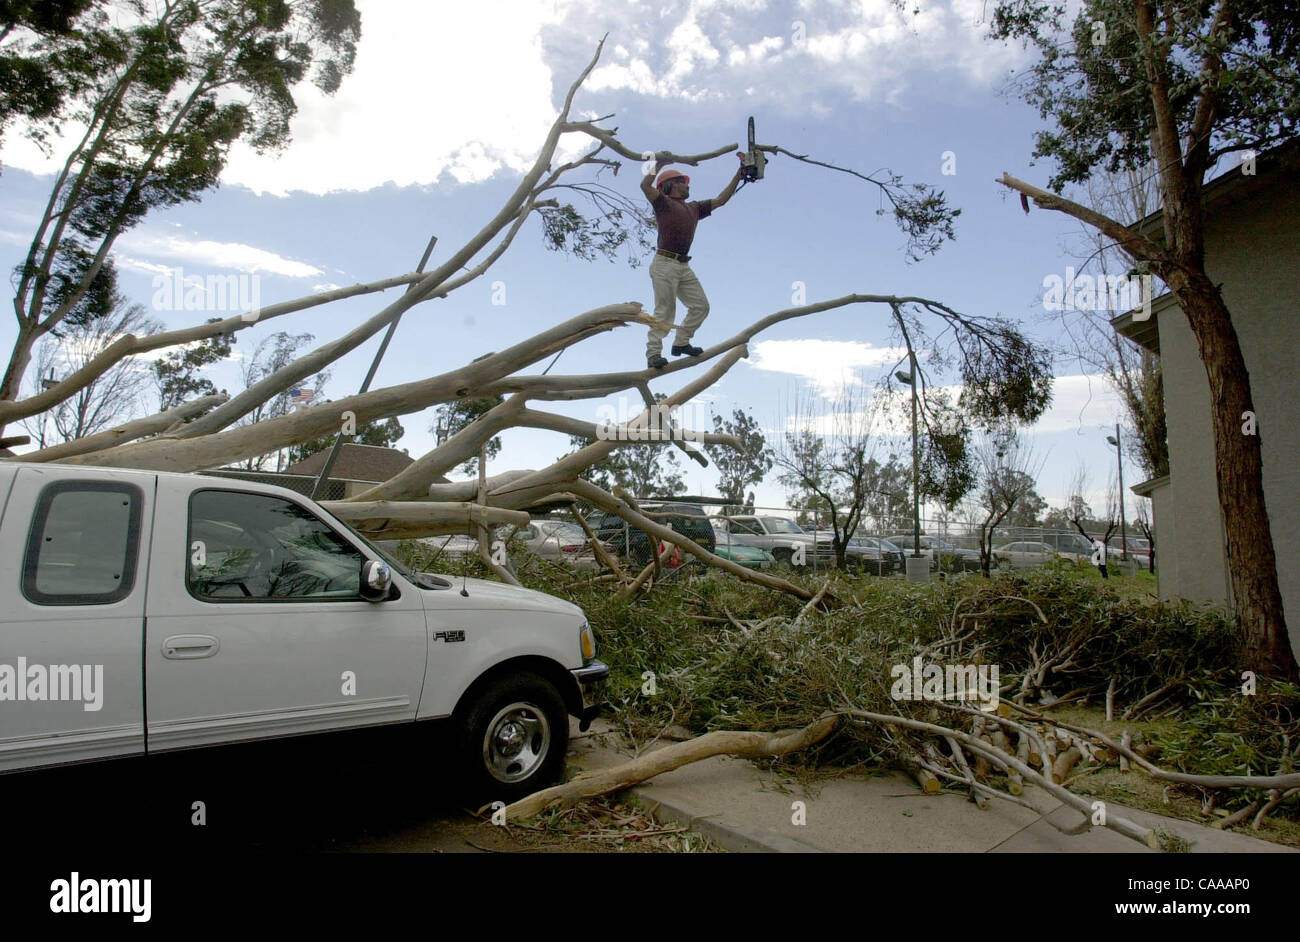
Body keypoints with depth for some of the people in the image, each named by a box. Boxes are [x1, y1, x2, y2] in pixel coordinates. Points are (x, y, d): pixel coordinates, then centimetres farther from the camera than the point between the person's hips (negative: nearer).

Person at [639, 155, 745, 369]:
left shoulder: (694, 208, 23)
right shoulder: (664, 203, 3)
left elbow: (721, 200, 24)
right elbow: (645, 185, -15)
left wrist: (740, 173, 23)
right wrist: (660, 163, -3)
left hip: (684, 266, 8)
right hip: (665, 264, -8)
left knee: (700, 306, 5)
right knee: (665, 311, -12)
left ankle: (681, 343, 15)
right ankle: (653, 353, -9)